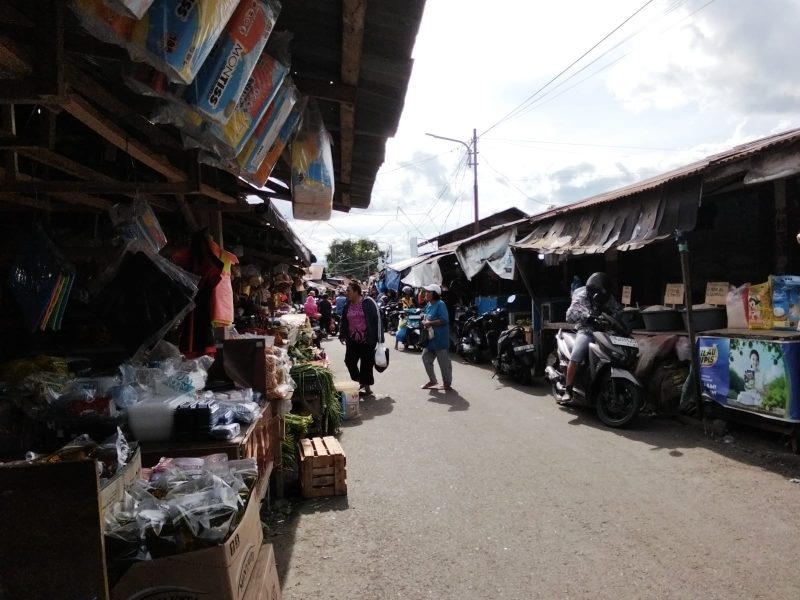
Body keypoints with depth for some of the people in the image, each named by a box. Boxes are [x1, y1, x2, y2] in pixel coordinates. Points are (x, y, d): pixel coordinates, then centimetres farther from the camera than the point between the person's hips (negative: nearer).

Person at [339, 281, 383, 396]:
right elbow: (343, 321, 16)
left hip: (367, 340, -5)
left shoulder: (368, 303, -8)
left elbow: (377, 319, -9)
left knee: (367, 363, 2)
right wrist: (342, 335, 10)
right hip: (353, 340, 5)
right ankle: (359, 381, 19)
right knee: (349, 361, -3)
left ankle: (367, 386, 18)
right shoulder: (347, 305, 8)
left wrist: (379, 337, -11)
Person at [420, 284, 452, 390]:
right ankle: (432, 380, 28)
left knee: (444, 362, 2)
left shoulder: (440, 304, -15)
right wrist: (424, 322, -4)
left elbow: (444, 320, -23)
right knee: (426, 357, 14)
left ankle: (447, 383, 15)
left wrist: (430, 323, -21)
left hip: (440, 339, -9)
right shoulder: (428, 305, 10)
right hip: (430, 338, 9)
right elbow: (425, 318, 19)